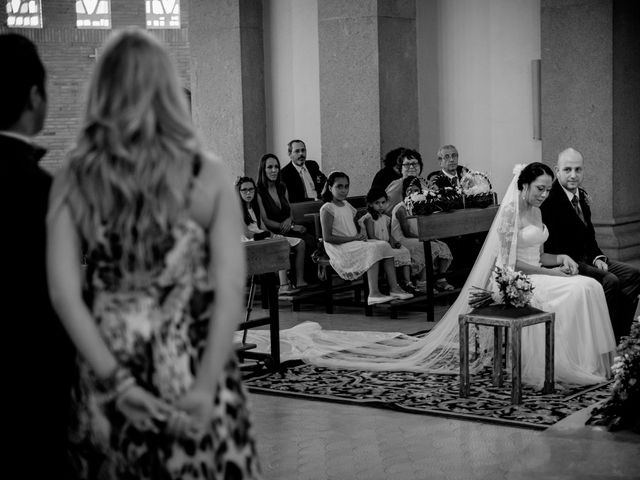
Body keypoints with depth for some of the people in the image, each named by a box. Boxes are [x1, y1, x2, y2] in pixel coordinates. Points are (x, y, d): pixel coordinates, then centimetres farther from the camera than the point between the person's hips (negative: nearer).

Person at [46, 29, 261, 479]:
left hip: (108, 382, 2)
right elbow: (230, 290, -12)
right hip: (193, 370, -2)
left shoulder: (73, 179, -3)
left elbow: (65, 293, -8)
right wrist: (205, 385, -11)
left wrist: (118, 381, -7)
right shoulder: (207, 175, -6)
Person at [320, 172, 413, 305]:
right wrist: (353, 238, -16)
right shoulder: (327, 209, -8)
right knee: (373, 249, -28)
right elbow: (327, 237, -16)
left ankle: (394, 288, -17)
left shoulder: (347, 206, 18)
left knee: (385, 245, -9)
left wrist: (361, 235, 0)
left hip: (354, 244, 8)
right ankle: (374, 294, -37)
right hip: (339, 249, -8)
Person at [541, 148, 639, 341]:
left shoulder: (582, 196, 12)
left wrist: (597, 257, -1)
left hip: (586, 259, 9)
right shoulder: (549, 200, -17)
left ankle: (619, 336, -3)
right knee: (610, 281, -27)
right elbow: (553, 247, -20)